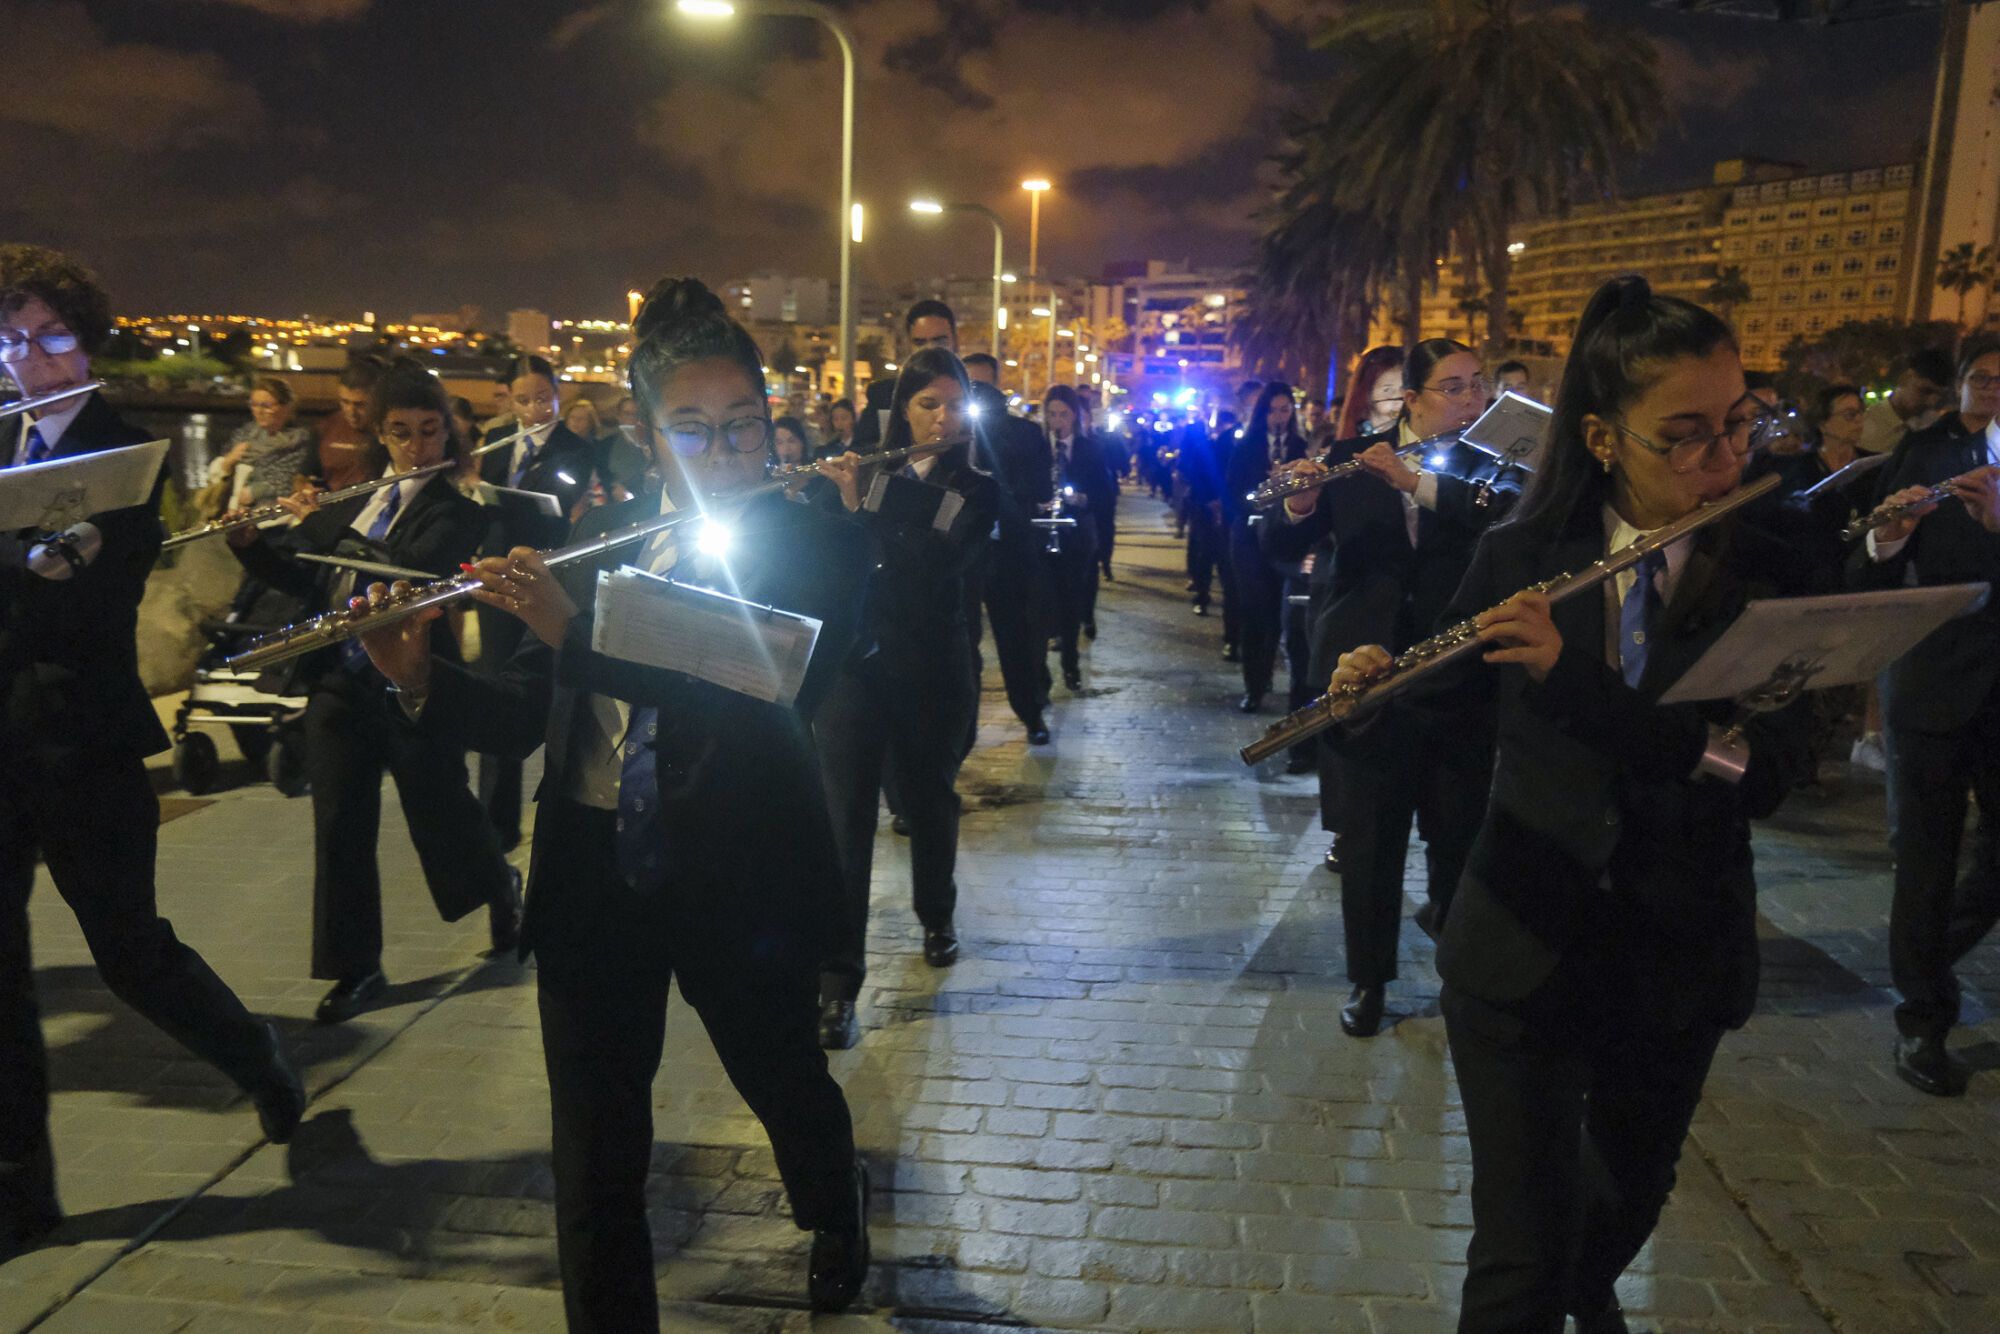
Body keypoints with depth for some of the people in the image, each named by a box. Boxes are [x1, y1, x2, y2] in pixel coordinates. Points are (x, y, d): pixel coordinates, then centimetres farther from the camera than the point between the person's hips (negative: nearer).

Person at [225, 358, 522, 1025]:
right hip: (339, 681, 5)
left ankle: (501, 883, 39)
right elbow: (303, 580, 16)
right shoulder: (353, 501, 12)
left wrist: (331, 531, -20)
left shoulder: (456, 507, -5)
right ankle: (356, 969, 18)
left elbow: (415, 569, -23)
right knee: (340, 830, 6)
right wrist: (250, 541, 1)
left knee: (440, 814, 6)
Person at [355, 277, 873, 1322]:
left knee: (781, 1077, 21)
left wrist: (577, 629, -29)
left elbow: (769, 697, -26)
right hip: (593, 875, 3)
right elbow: (525, 715, 5)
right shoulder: (600, 539, 3)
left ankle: (837, 1212, 54)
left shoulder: (814, 549, -9)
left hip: (738, 877, -2)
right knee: (594, 1151, 5)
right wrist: (423, 680, -14)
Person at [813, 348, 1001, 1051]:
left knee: (928, 798, 16)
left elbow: (943, 562, -19)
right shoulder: (863, 471, 6)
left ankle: (937, 917, 43)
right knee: (845, 815, -5)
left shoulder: (976, 490, -1)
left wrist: (861, 510, -25)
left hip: (932, 672, 0)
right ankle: (837, 981, -1)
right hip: (852, 663, 0)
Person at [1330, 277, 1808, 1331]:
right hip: (1522, 948, -1)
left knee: (1628, 1198, 25)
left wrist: (1572, 676, -31)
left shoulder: (1777, 573, -9)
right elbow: (1464, 698, 9)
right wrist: (1378, 684, -13)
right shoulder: (1521, 554, -7)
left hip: (1680, 959, 2)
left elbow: (1767, 777, -21)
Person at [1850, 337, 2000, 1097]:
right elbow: (1870, 580, -4)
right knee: (1926, 856, 3)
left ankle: (1930, 955, 35)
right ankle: (1921, 1021, 15)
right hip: (1934, 683, -2)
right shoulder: (1920, 456, 2)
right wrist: (1884, 542, -25)